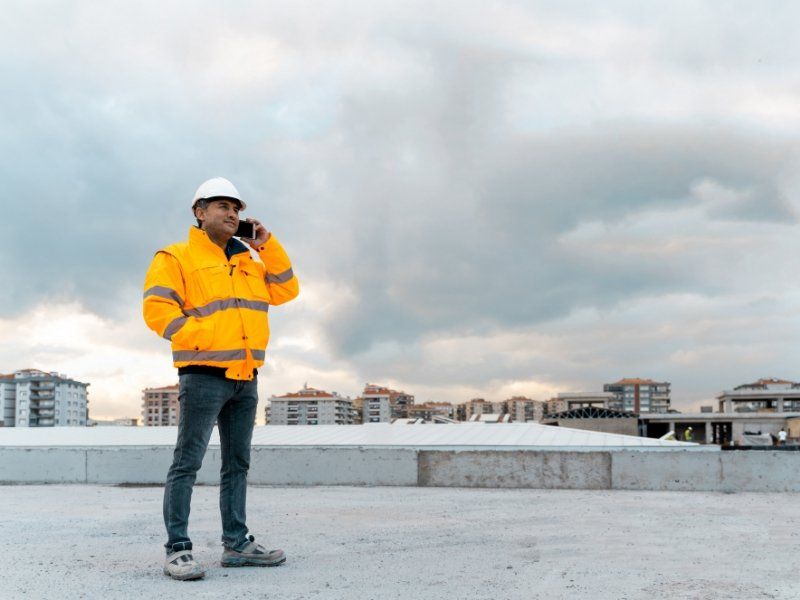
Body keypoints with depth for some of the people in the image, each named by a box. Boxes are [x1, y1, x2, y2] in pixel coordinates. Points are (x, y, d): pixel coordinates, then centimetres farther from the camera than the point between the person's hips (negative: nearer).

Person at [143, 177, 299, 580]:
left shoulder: (250, 262, 20)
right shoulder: (176, 258, -1)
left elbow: (285, 291, 13)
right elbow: (157, 309, -11)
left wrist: (266, 245, 6)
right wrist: (206, 338, -16)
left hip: (245, 378, 7)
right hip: (204, 375, -7)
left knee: (237, 463, 10)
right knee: (187, 462, -6)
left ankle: (236, 544, 16)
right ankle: (177, 549, -3)